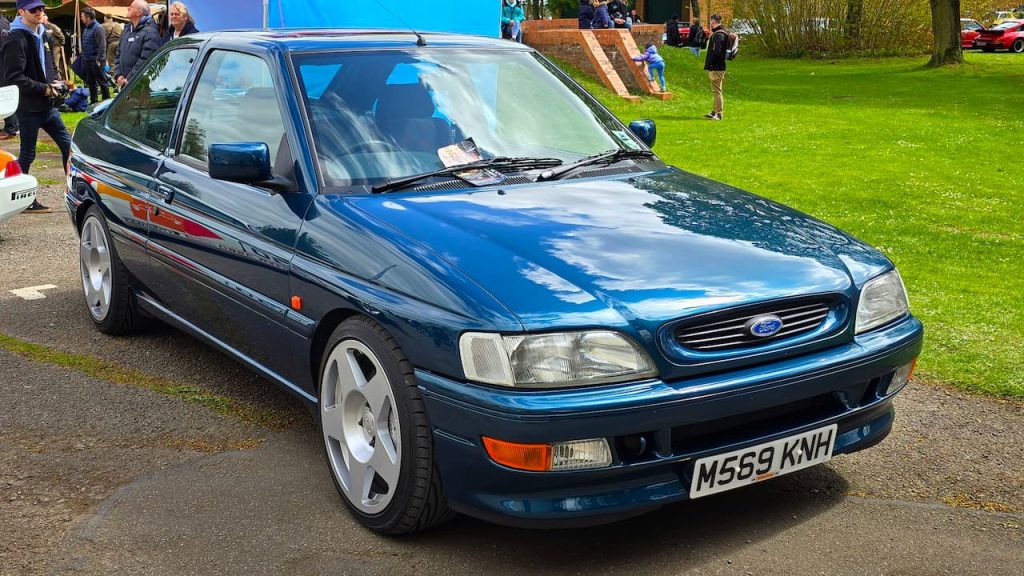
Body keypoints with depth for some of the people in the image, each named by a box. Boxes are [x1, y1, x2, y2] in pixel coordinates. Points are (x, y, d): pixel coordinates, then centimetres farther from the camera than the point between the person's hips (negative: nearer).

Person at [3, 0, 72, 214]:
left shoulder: (42, 34, 11)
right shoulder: (16, 39, -16)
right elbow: (14, 78, -21)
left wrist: (55, 83, 4)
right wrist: (44, 88, -17)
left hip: (47, 105, 8)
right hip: (28, 107, -8)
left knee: (67, 144, 10)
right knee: (27, 154, 2)